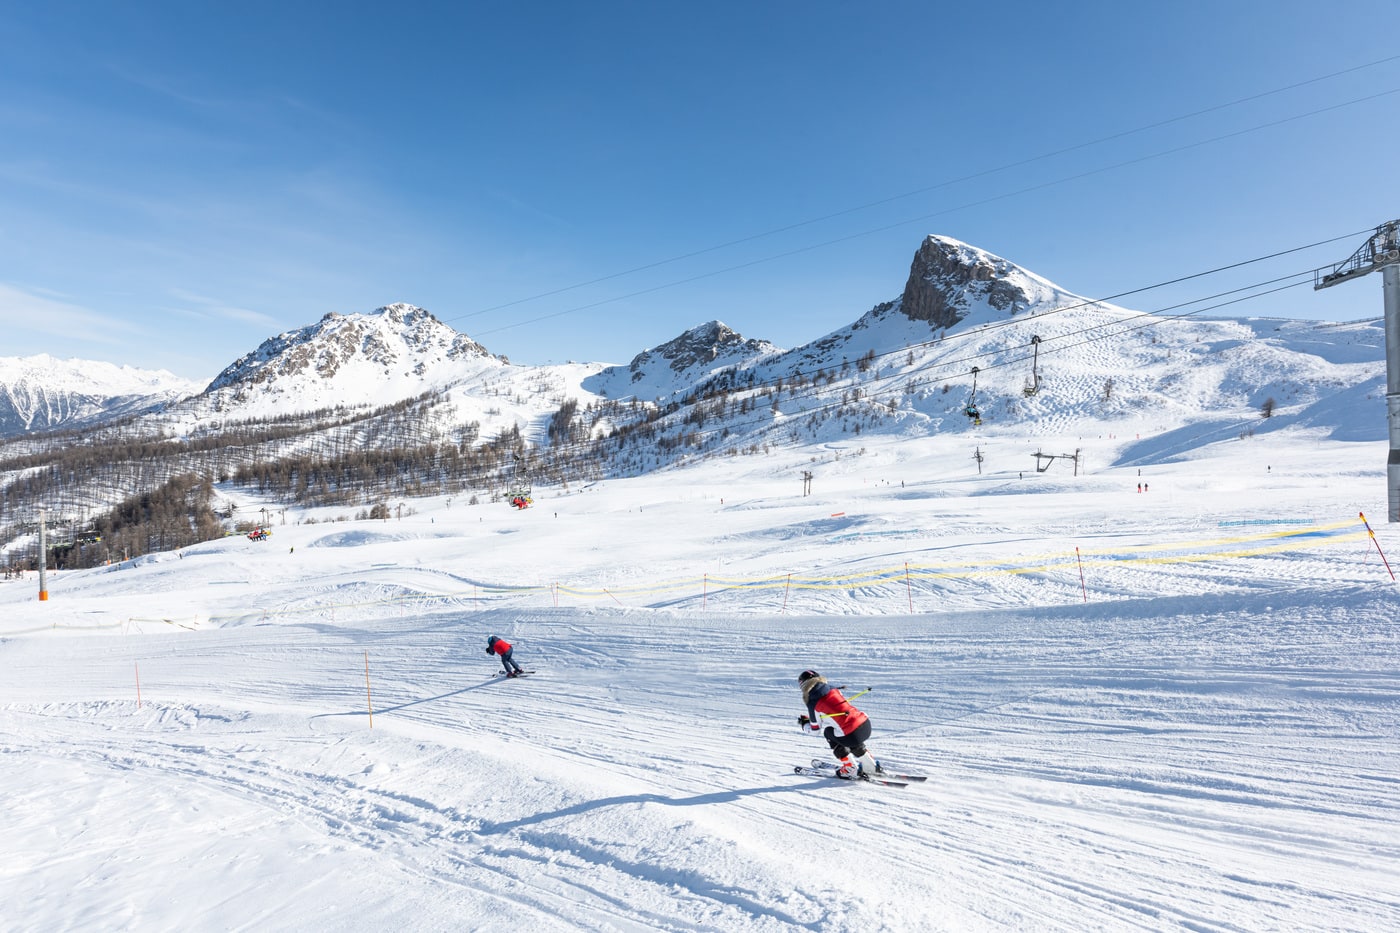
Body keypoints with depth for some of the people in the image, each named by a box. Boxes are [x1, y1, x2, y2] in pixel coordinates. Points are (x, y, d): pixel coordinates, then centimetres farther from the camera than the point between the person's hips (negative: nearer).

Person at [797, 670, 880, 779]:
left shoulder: (812, 704, -1)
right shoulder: (832, 689, 14)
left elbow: (815, 729, 12)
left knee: (828, 732, 23)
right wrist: (808, 718, 37)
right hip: (866, 725, 6)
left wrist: (804, 723, 33)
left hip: (852, 735, -6)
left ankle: (851, 769, 25)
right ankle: (871, 767, 42)